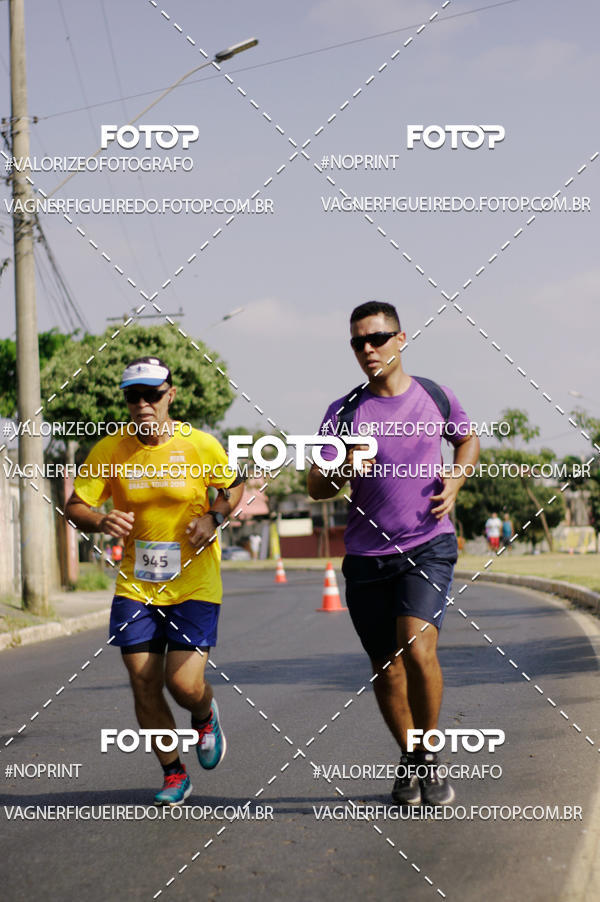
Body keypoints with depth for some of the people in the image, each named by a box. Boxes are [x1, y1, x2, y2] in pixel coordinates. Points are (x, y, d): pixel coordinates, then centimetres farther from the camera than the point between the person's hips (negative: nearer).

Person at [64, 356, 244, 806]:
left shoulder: (200, 444, -8)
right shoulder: (110, 450, -5)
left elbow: (234, 486, 8)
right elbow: (74, 506, -3)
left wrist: (213, 518, -12)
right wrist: (101, 520, -26)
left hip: (194, 585, -2)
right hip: (135, 586, 2)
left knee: (185, 685, -10)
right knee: (145, 686, 2)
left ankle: (206, 716, 28)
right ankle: (174, 775, 22)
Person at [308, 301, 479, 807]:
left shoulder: (435, 397, 3)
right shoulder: (344, 412, 1)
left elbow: (468, 439, 22)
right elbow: (316, 486, -2)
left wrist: (456, 480, 3)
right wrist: (345, 471, -24)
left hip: (428, 545, -2)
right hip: (366, 554, 2)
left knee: (418, 650, -21)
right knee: (385, 667, 8)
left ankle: (429, 756, 0)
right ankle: (409, 762, 30)